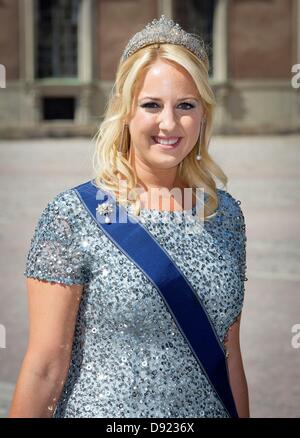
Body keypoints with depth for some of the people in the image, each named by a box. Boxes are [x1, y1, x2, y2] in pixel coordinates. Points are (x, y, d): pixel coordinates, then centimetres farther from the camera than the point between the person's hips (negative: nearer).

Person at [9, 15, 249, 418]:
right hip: (106, 408, -4)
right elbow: (45, 368, -14)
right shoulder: (73, 215, -14)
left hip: (213, 406, 4)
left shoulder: (226, 214, 0)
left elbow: (229, 353, 5)